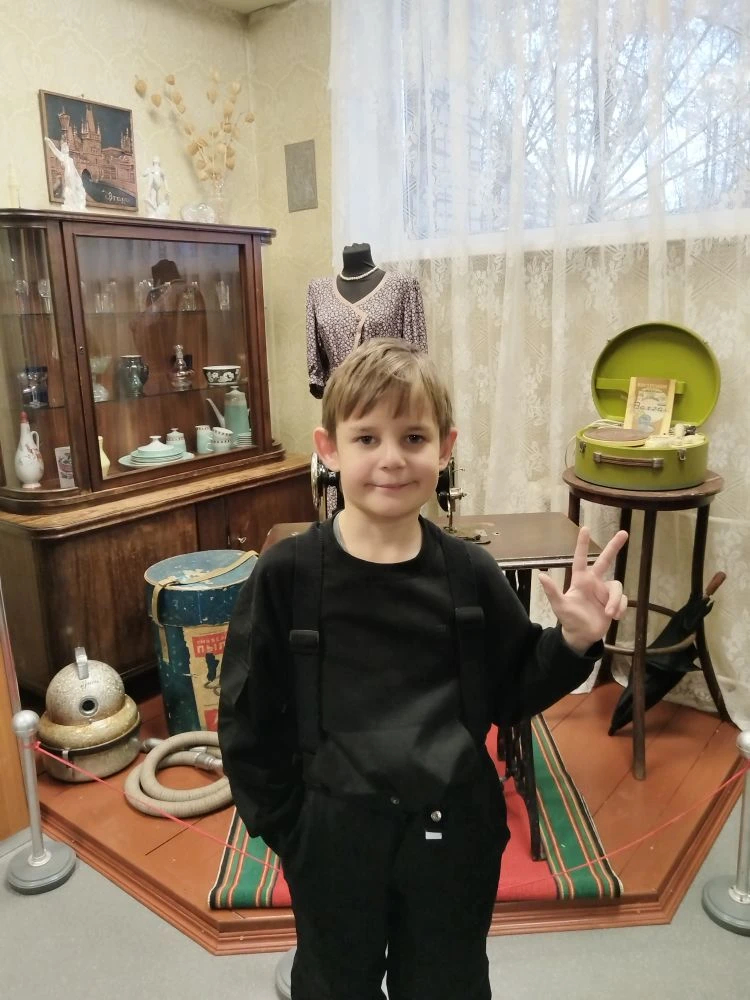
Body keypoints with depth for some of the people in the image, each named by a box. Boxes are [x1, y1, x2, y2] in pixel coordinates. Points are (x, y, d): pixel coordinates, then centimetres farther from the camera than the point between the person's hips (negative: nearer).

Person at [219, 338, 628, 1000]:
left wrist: (575, 641, -14)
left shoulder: (470, 571, -10)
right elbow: (247, 716, -6)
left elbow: (512, 693, 2)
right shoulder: (286, 574, -15)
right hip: (333, 835, -1)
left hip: (453, 831, 2)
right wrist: (284, 828, -4)